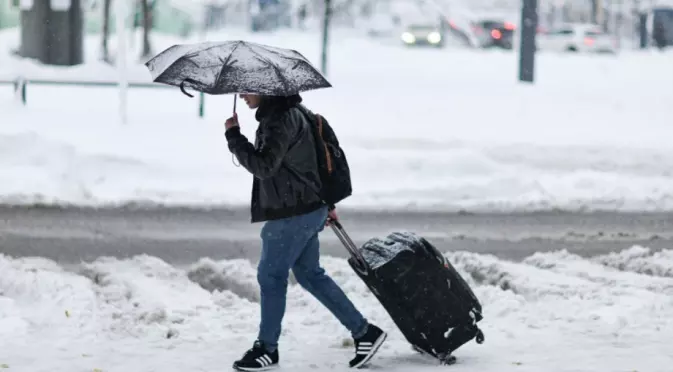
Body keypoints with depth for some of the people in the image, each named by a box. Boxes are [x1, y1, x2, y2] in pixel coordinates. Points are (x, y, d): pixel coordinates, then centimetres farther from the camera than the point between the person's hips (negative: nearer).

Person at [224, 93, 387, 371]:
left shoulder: (281, 119, -20)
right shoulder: (280, 114, 13)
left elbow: (264, 166, -28)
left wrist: (234, 136, -20)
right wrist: (326, 203, 28)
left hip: (293, 214, -10)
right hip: (307, 208, 10)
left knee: (270, 275, 1)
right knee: (309, 273, 15)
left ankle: (267, 348, 13)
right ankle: (364, 332, 17)